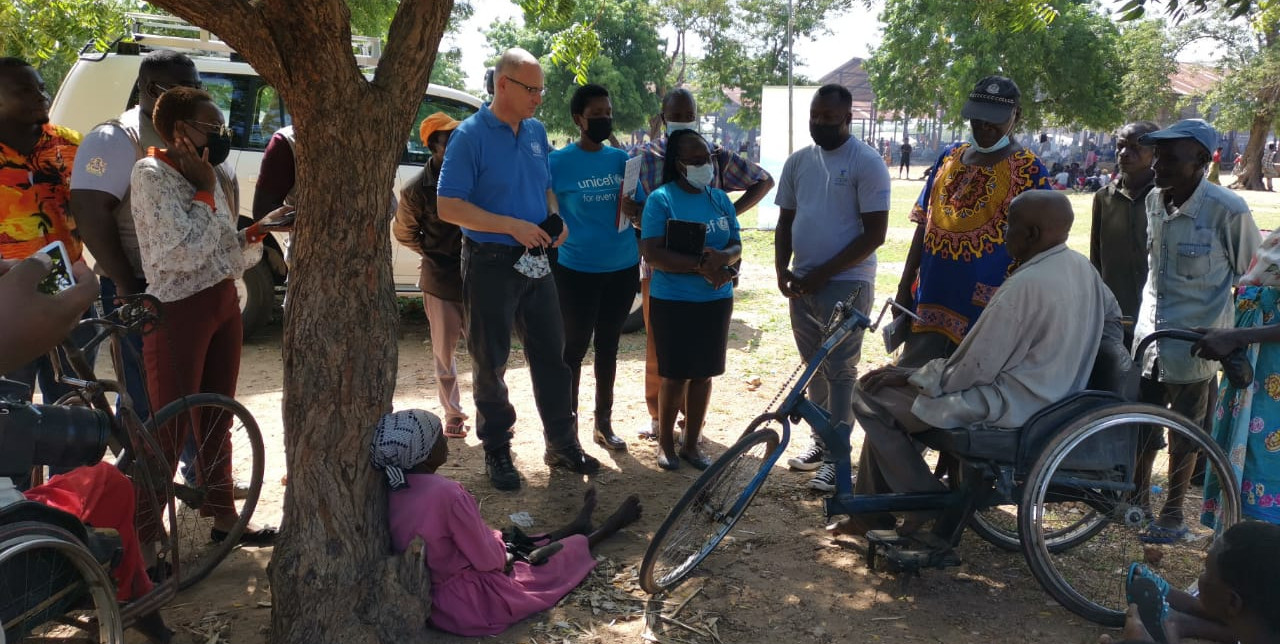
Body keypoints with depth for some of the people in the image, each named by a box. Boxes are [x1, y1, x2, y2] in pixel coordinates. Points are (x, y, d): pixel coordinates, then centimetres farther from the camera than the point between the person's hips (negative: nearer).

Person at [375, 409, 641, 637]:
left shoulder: (396, 491, -7)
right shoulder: (447, 494, -32)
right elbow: (485, 558, -20)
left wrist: (500, 548, 11)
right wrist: (504, 558, 2)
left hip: (429, 599, 7)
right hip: (469, 602, -7)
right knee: (556, 562, 15)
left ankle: (577, 527, 52)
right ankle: (606, 529, 40)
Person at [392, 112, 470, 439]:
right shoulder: (418, 188, -5)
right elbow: (402, 232, 9)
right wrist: (434, 253, 9)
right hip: (441, 280, -1)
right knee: (444, 352, 8)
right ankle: (453, 415, 22)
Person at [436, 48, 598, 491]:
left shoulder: (536, 131, 8)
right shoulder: (470, 135, -12)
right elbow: (448, 206, -16)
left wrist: (554, 217, -2)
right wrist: (512, 226, -22)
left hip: (535, 260, 6)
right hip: (490, 264, -6)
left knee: (551, 354, 11)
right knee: (490, 362, 6)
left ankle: (562, 445, 24)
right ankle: (496, 452, 21)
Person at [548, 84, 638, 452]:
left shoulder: (620, 158, 5)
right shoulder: (559, 162, -8)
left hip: (622, 269, 4)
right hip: (576, 271, -4)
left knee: (608, 346, 14)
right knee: (574, 347, 6)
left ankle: (603, 422, 27)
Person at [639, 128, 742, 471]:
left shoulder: (720, 199, 7)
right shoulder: (661, 198, -9)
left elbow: (736, 245, 6)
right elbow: (653, 253, -17)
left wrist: (723, 258, -18)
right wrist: (700, 264, -26)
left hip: (716, 300, 5)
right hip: (673, 302, -5)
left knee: (703, 373, 10)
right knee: (675, 375, 3)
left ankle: (691, 444, 24)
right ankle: (665, 442, 22)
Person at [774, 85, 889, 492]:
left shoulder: (867, 163, -10)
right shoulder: (798, 162, 8)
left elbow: (875, 234, -13)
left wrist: (823, 273, -15)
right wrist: (782, 270, -1)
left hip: (846, 283, -6)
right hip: (801, 283, 6)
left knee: (839, 370, -1)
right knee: (814, 366, 14)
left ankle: (837, 455, 8)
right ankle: (820, 441, 27)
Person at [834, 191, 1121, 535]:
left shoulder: (1024, 285, -25)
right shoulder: (1083, 268, 3)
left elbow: (974, 371, -22)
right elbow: (1113, 316, 22)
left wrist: (910, 376, -9)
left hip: (1005, 409, -10)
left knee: (872, 395, -7)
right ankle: (869, 515, 20)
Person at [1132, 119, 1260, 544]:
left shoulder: (1227, 211, -17)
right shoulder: (1154, 200, 0)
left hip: (1193, 345, -5)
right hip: (1149, 337, 5)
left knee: (1183, 436, 10)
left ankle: (1172, 515, 26)